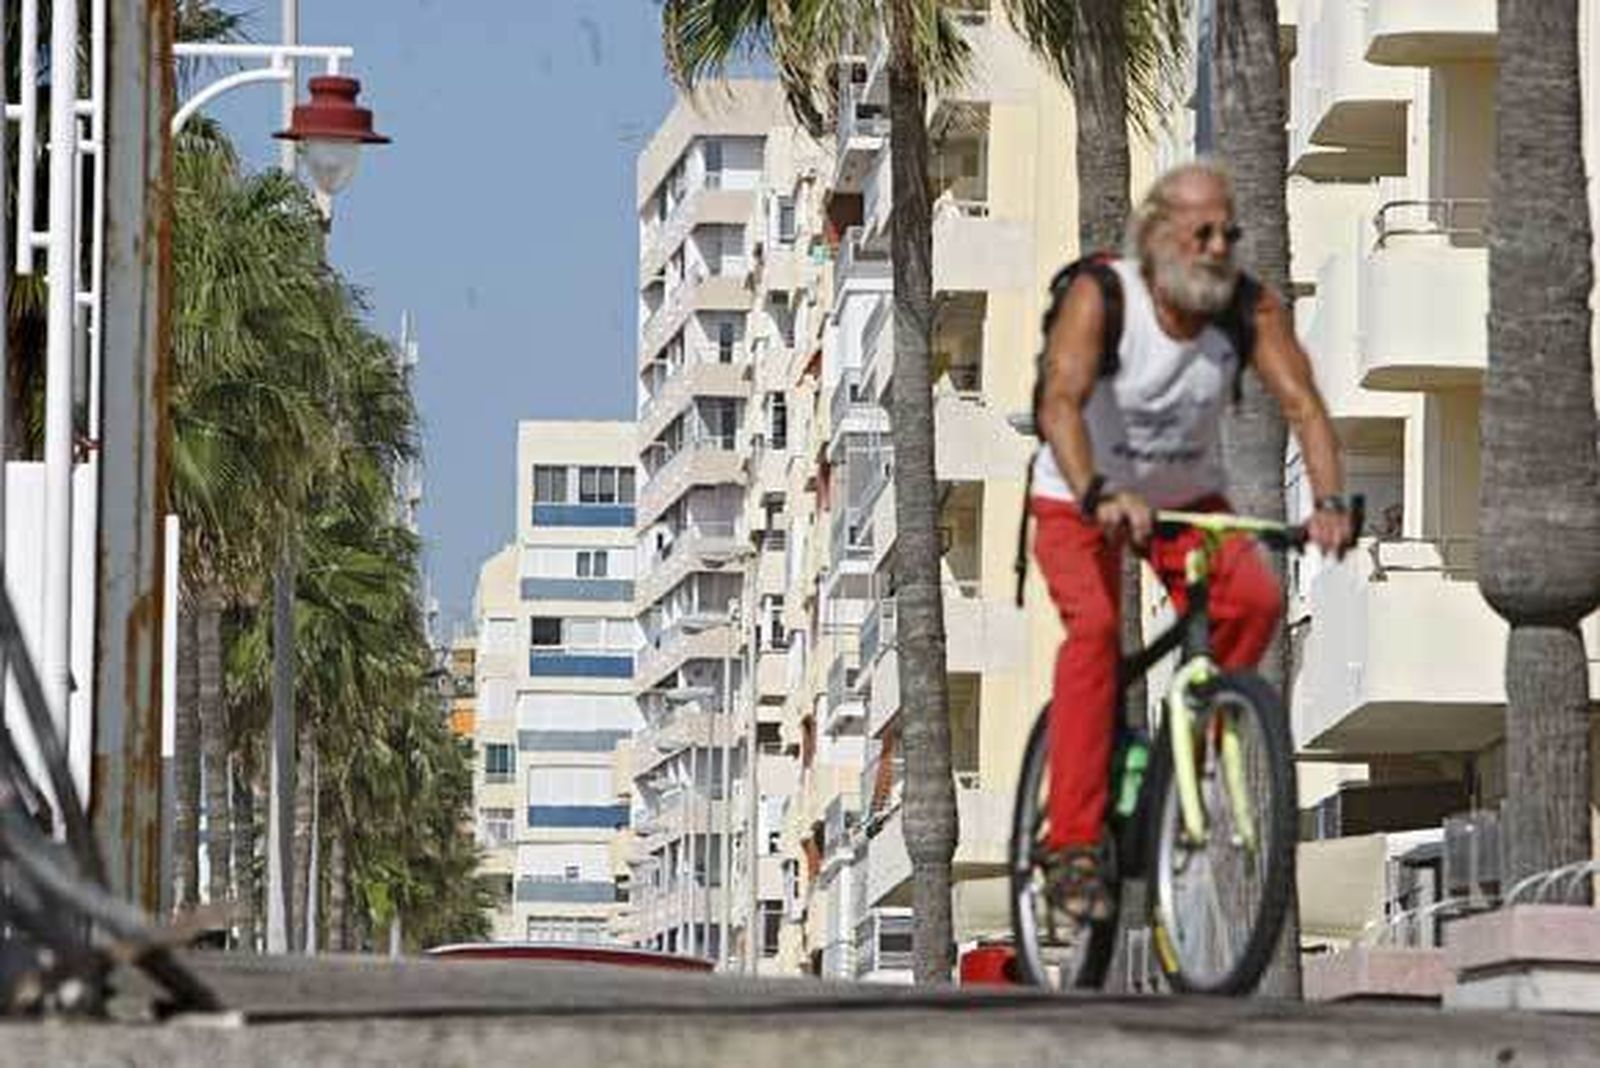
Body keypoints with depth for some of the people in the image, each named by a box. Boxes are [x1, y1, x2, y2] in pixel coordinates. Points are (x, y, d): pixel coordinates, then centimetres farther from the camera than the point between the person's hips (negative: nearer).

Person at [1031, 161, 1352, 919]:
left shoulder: (1252, 309, -15)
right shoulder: (1099, 298, -24)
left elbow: (1301, 403, -24)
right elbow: (1061, 402, -37)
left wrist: (1329, 501, -42)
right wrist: (1098, 494, -54)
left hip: (1188, 495, 3)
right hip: (1082, 498, -3)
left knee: (1255, 600, -24)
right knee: (1095, 626, -27)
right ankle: (1074, 843, -27)